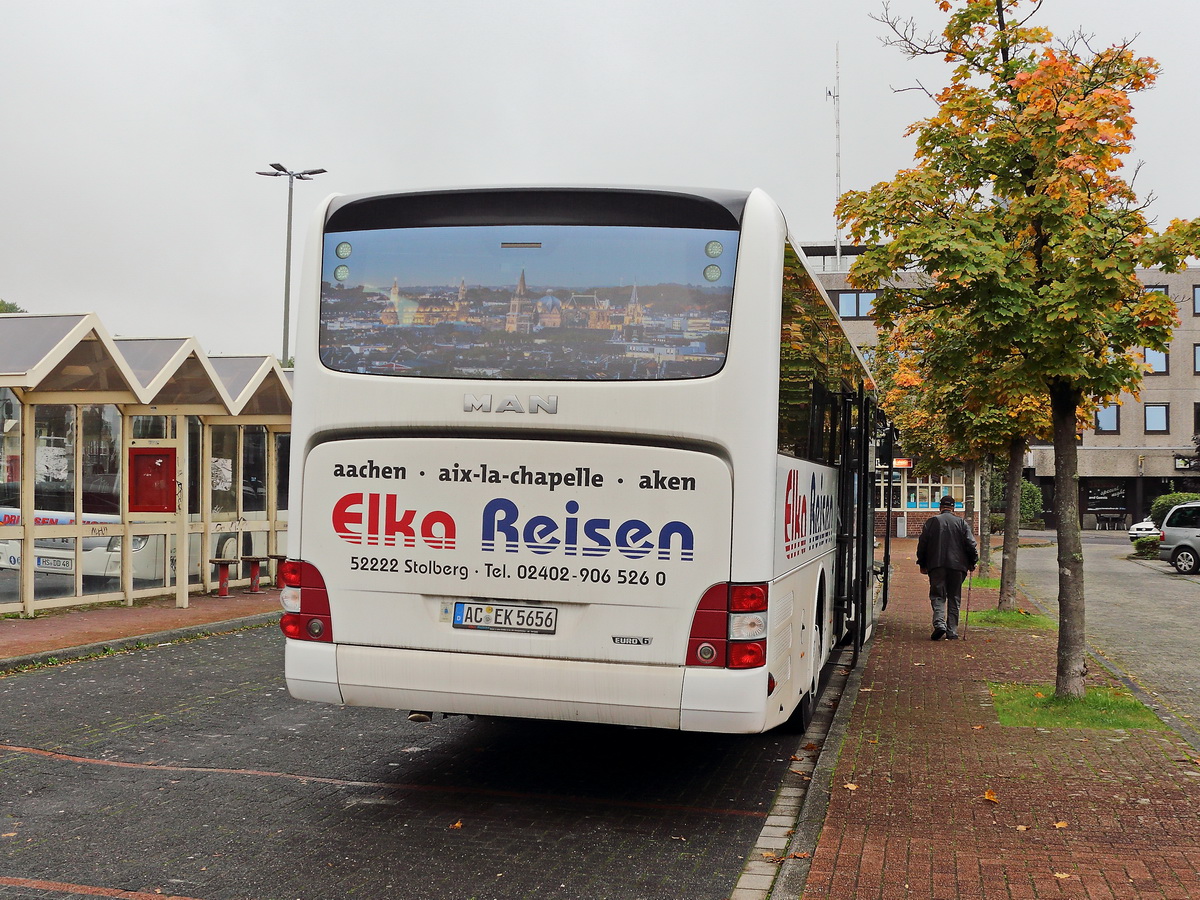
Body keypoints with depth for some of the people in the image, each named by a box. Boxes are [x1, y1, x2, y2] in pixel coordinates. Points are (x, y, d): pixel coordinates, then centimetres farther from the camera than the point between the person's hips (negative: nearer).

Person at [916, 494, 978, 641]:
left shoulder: (932, 522, 2)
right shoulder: (962, 523, 3)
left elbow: (922, 544, 2)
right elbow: (971, 544, -1)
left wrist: (922, 564, 11)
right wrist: (972, 562, 11)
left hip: (936, 565, -1)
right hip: (957, 565, 1)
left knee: (937, 596, 3)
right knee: (954, 599, 9)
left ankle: (939, 623, -20)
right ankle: (952, 631, 7)